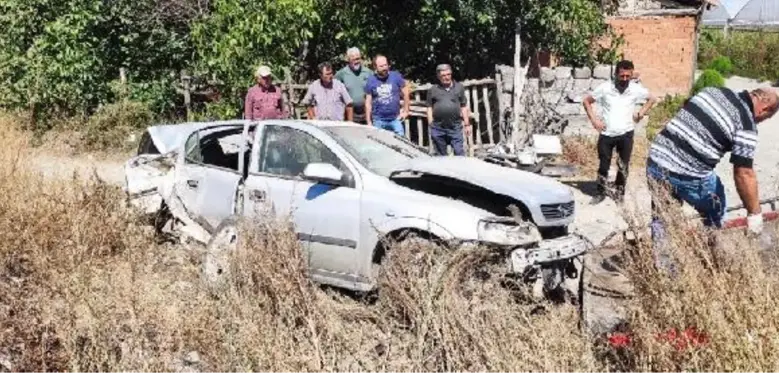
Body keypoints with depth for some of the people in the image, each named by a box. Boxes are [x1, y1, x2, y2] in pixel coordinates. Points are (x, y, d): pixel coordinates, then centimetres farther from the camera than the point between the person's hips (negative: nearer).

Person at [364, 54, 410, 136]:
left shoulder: (396, 76, -2)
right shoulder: (370, 81, 0)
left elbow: (406, 94, 5)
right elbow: (368, 103, 4)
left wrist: (405, 111, 2)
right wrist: (369, 122, 1)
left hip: (395, 119, 0)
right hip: (378, 121, 0)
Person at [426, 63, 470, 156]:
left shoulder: (459, 87, 10)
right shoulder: (433, 90, 8)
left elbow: (463, 107, 12)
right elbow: (429, 108, 8)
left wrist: (467, 124, 9)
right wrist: (431, 125, 0)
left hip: (455, 127, 0)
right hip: (438, 128, 0)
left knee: (459, 153, -4)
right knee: (440, 154, 8)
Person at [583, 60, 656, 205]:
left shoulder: (636, 89, -4)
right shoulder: (604, 88, -8)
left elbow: (651, 99, 14)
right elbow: (587, 101, 3)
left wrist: (641, 113, 1)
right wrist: (593, 119, -6)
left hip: (626, 133, 1)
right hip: (606, 133, -1)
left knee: (623, 166, 7)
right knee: (604, 165, 5)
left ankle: (620, 191, 25)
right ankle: (600, 193, 19)